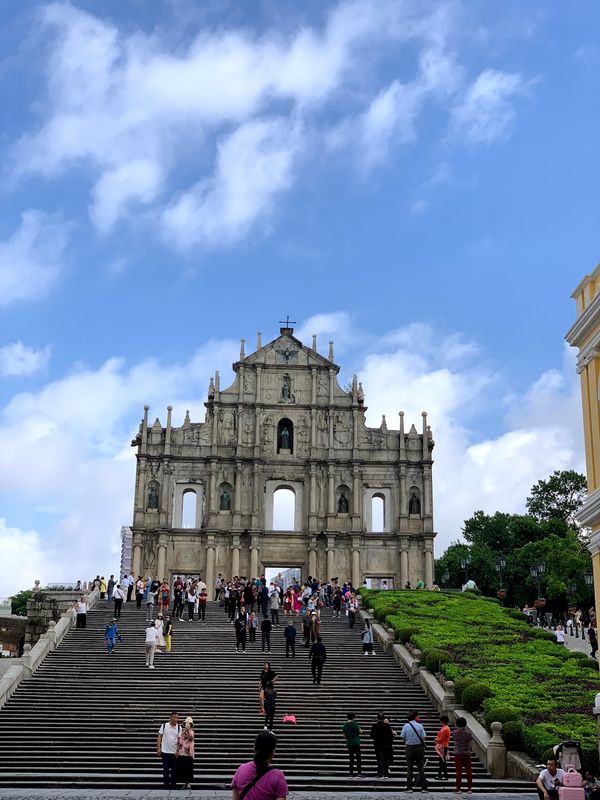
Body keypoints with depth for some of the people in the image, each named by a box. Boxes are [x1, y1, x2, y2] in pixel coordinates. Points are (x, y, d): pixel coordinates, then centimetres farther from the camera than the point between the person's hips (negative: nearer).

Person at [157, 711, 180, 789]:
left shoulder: (179, 727, 2)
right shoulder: (164, 726, -1)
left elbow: (179, 739, 0)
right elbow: (159, 737, 2)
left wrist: (178, 751, -8)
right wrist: (158, 748, -5)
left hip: (175, 753, 1)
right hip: (165, 751, -1)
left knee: (174, 769, 4)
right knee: (166, 769, 4)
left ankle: (173, 785, 12)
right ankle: (166, 784, 12)